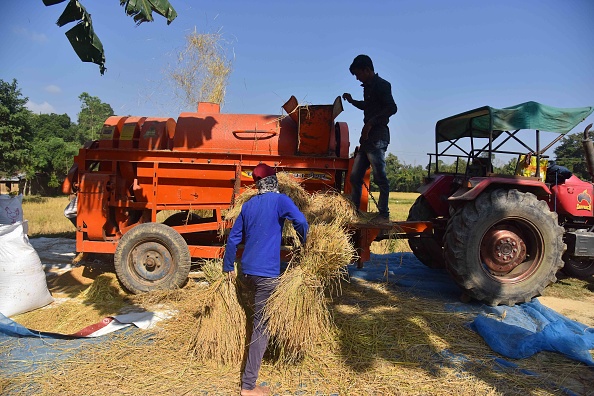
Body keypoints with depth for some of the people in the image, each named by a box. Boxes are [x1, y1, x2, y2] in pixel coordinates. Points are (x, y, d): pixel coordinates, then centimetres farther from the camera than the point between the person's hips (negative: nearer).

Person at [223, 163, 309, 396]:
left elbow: (233, 237, 15)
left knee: (259, 321, 27)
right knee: (261, 327, 0)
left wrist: (228, 266, 23)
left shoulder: (248, 205, 11)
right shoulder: (280, 200, -6)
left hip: (246, 271, 7)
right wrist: (304, 245, -3)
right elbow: (301, 222, -23)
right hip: (266, 272, -6)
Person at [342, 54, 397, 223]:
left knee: (380, 177, -7)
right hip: (367, 138, 9)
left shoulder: (381, 85, -7)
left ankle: (384, 215, -1)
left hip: (377, 137, -9)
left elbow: (392, 108, -19)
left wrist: (371, 123, -22)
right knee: (355, 176, 8)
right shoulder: (368, 86, 19)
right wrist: (352, 101, 21)